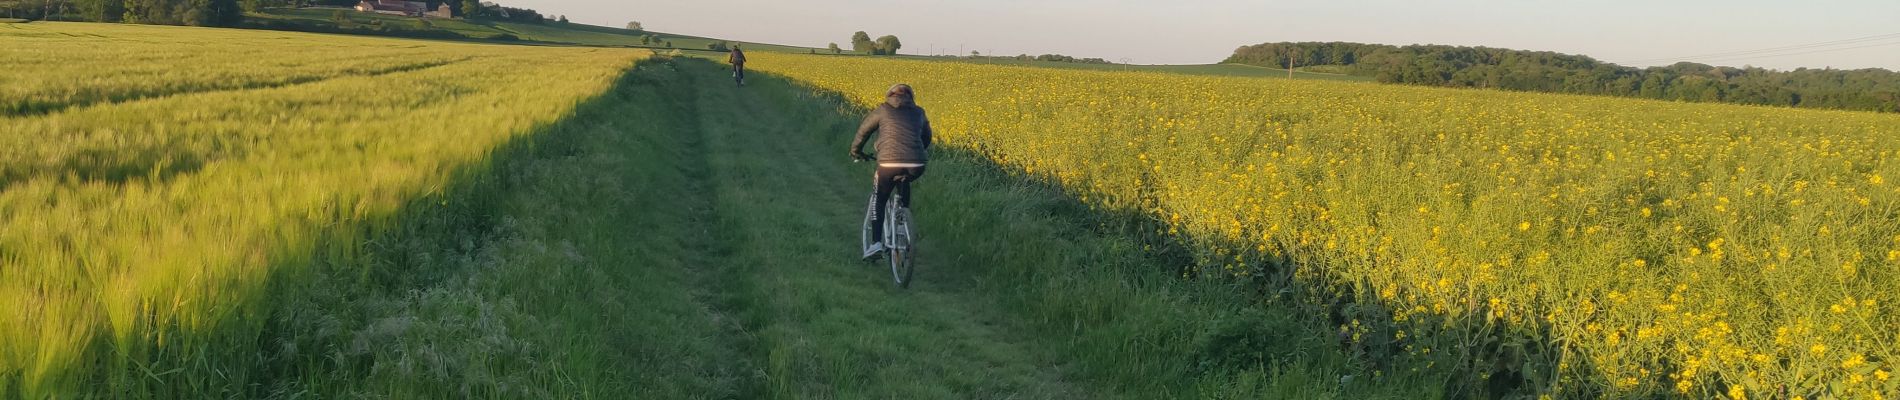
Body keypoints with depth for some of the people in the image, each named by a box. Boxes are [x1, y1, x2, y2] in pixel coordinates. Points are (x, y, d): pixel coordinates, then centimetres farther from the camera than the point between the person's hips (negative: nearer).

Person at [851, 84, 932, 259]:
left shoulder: (883, 109, 14)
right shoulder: (919, 113, 22)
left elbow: (863, 130, 24)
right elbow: (926, 138, 37)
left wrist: (856, 151, 41)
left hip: (890, 163, -3)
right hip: (916, 167, 3)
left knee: (879, 200, 18)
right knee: (904, 181, 37)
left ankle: (876, 243, 2)